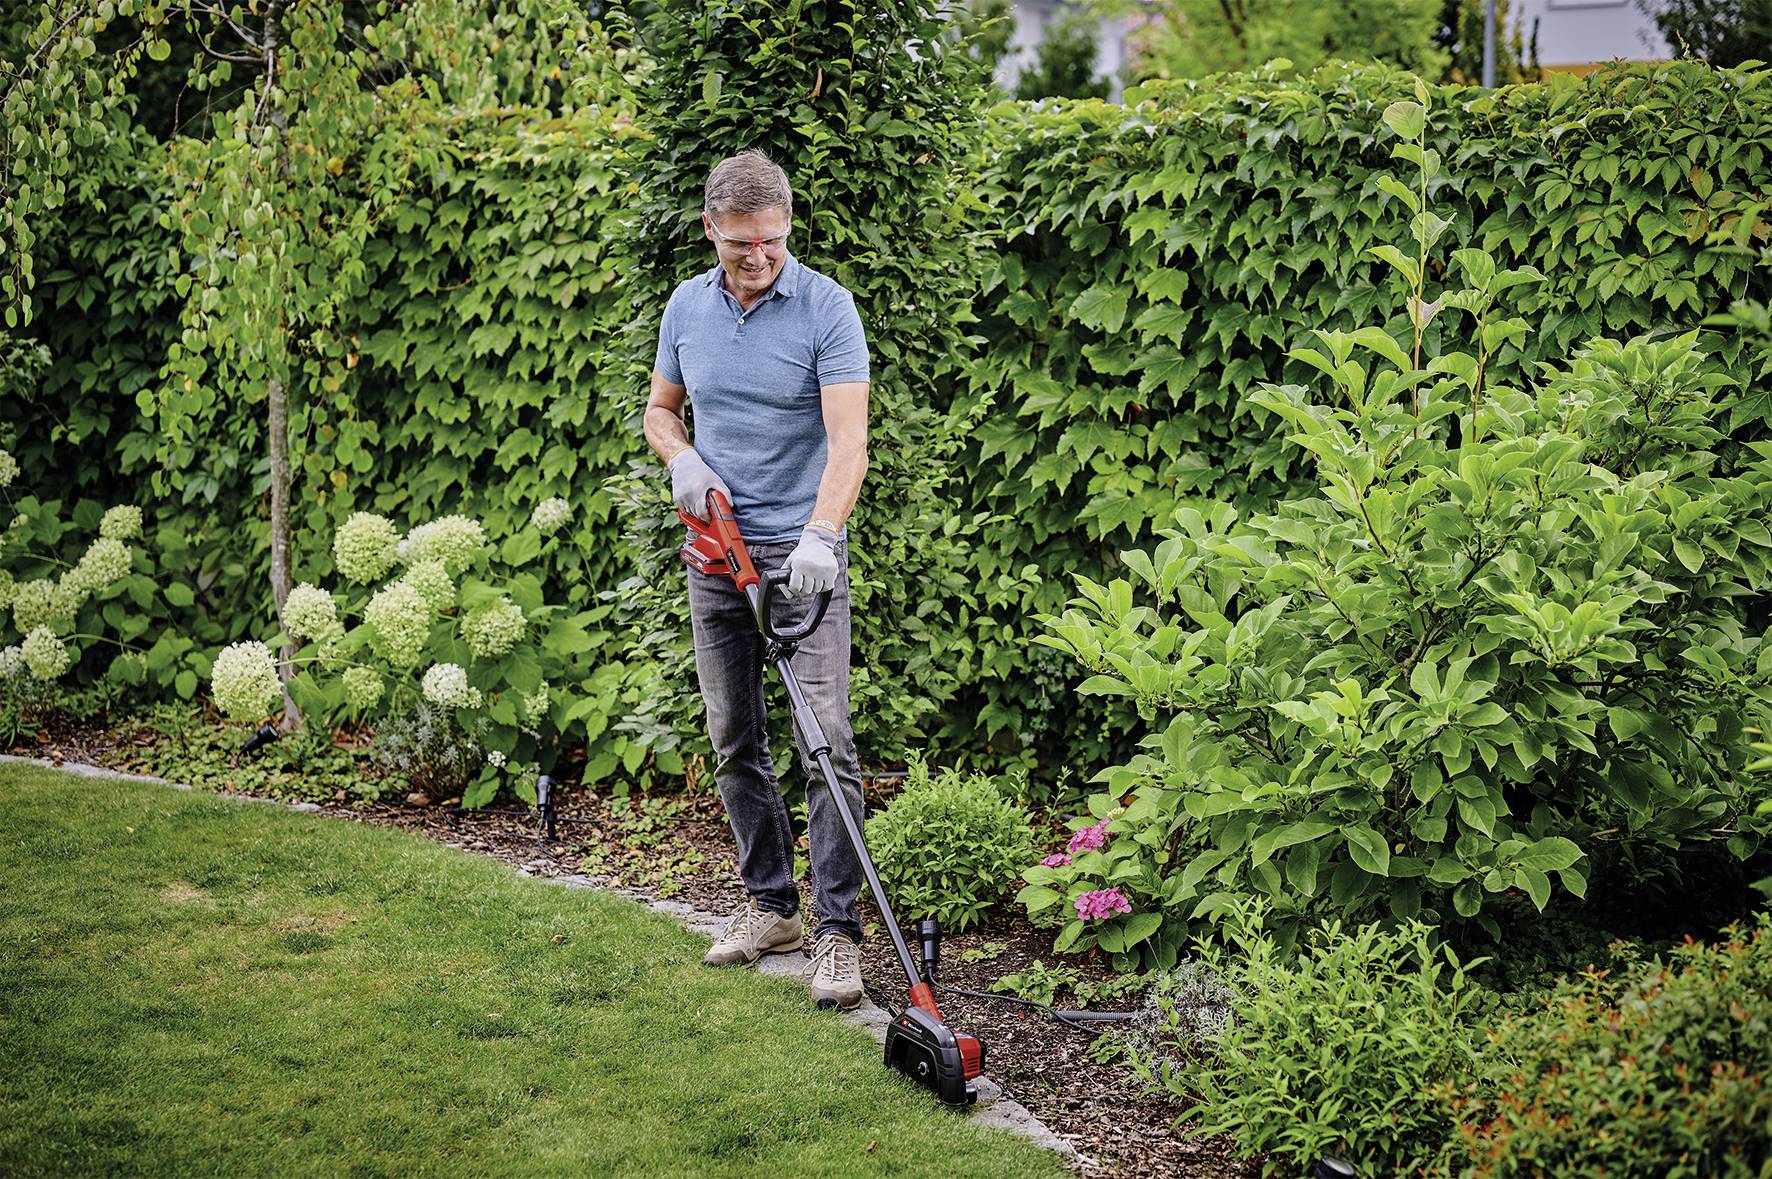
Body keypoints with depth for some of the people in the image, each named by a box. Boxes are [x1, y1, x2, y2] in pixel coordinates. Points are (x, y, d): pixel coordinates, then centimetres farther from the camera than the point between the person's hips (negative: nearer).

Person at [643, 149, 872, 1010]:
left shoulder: (826, 308, -12)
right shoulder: (687, 306, 5)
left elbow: (848, 438, -20)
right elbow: (660, 407, 19)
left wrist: (819, 535, -35)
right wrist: (681, 460, -4)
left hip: (803, 552, -5)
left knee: (826, 740, -11)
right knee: (734, 740, 10)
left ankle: (837, 932, -7)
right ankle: (770, 905, 23)